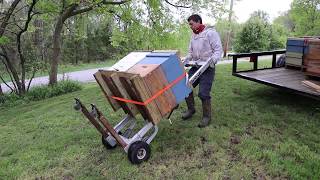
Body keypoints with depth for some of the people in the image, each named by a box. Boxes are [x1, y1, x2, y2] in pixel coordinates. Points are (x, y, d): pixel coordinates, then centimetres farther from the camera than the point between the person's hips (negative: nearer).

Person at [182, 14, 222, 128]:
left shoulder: (210, 32, -7)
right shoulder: (193, 35, 15)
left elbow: (218, 49, -11)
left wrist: (212, 60, -27)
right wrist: (186, 59, 2)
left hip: (207, 68, -7)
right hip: (195, 67, 7)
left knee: (203, 93, -9)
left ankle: (207, 116, 10)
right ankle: (191, 109, 22)